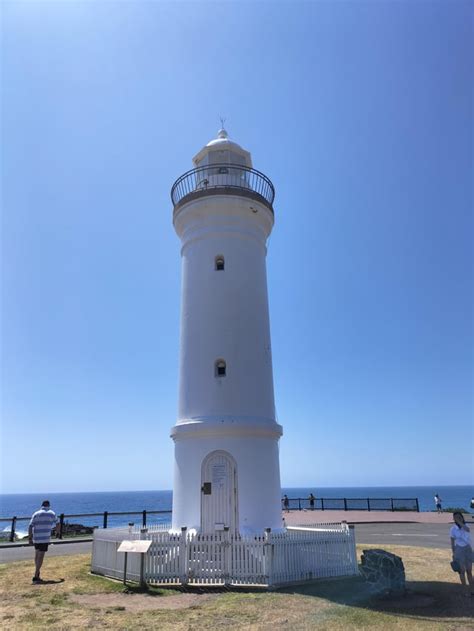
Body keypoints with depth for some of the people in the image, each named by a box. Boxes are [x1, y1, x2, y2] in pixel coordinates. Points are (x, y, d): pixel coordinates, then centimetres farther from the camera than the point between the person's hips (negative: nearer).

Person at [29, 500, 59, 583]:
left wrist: (29, 538, 0)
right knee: (40, 557, -2)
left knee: (37, 554, 21)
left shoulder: (36, 514, 5)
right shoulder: (52, 513, 3)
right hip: (45, 538, -3)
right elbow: (57, 524, 14)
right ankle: (36, 577, -7)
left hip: (36, 537, 4)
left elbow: (30, 526, -5)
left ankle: (37, 572, 29)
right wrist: (57, 531, 33)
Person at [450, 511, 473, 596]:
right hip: (459, 550, -2)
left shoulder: (466, 526, -7)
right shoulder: (453, 529, -12)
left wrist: (459, 521, -37)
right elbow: (452, 542, -4)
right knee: (462, 571, 6)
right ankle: (466, 590, 19)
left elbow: (467, 530, -32)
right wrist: (453, 554, -3)